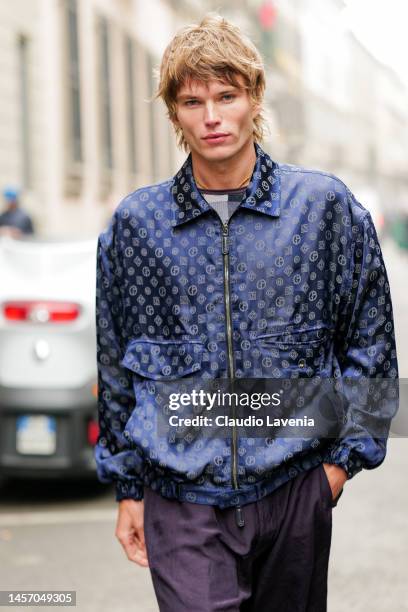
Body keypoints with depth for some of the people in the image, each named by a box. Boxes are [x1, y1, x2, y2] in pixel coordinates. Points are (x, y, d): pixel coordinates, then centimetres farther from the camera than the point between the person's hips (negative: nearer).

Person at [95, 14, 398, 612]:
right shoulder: (135, 225, 2)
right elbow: (116, 366, 10)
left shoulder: (324, 205, 0)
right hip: (182, 502, 0)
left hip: (295, 491, 1)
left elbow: (370, 339, 7)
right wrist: (127, 487, 10)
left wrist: (345, 453, 3)